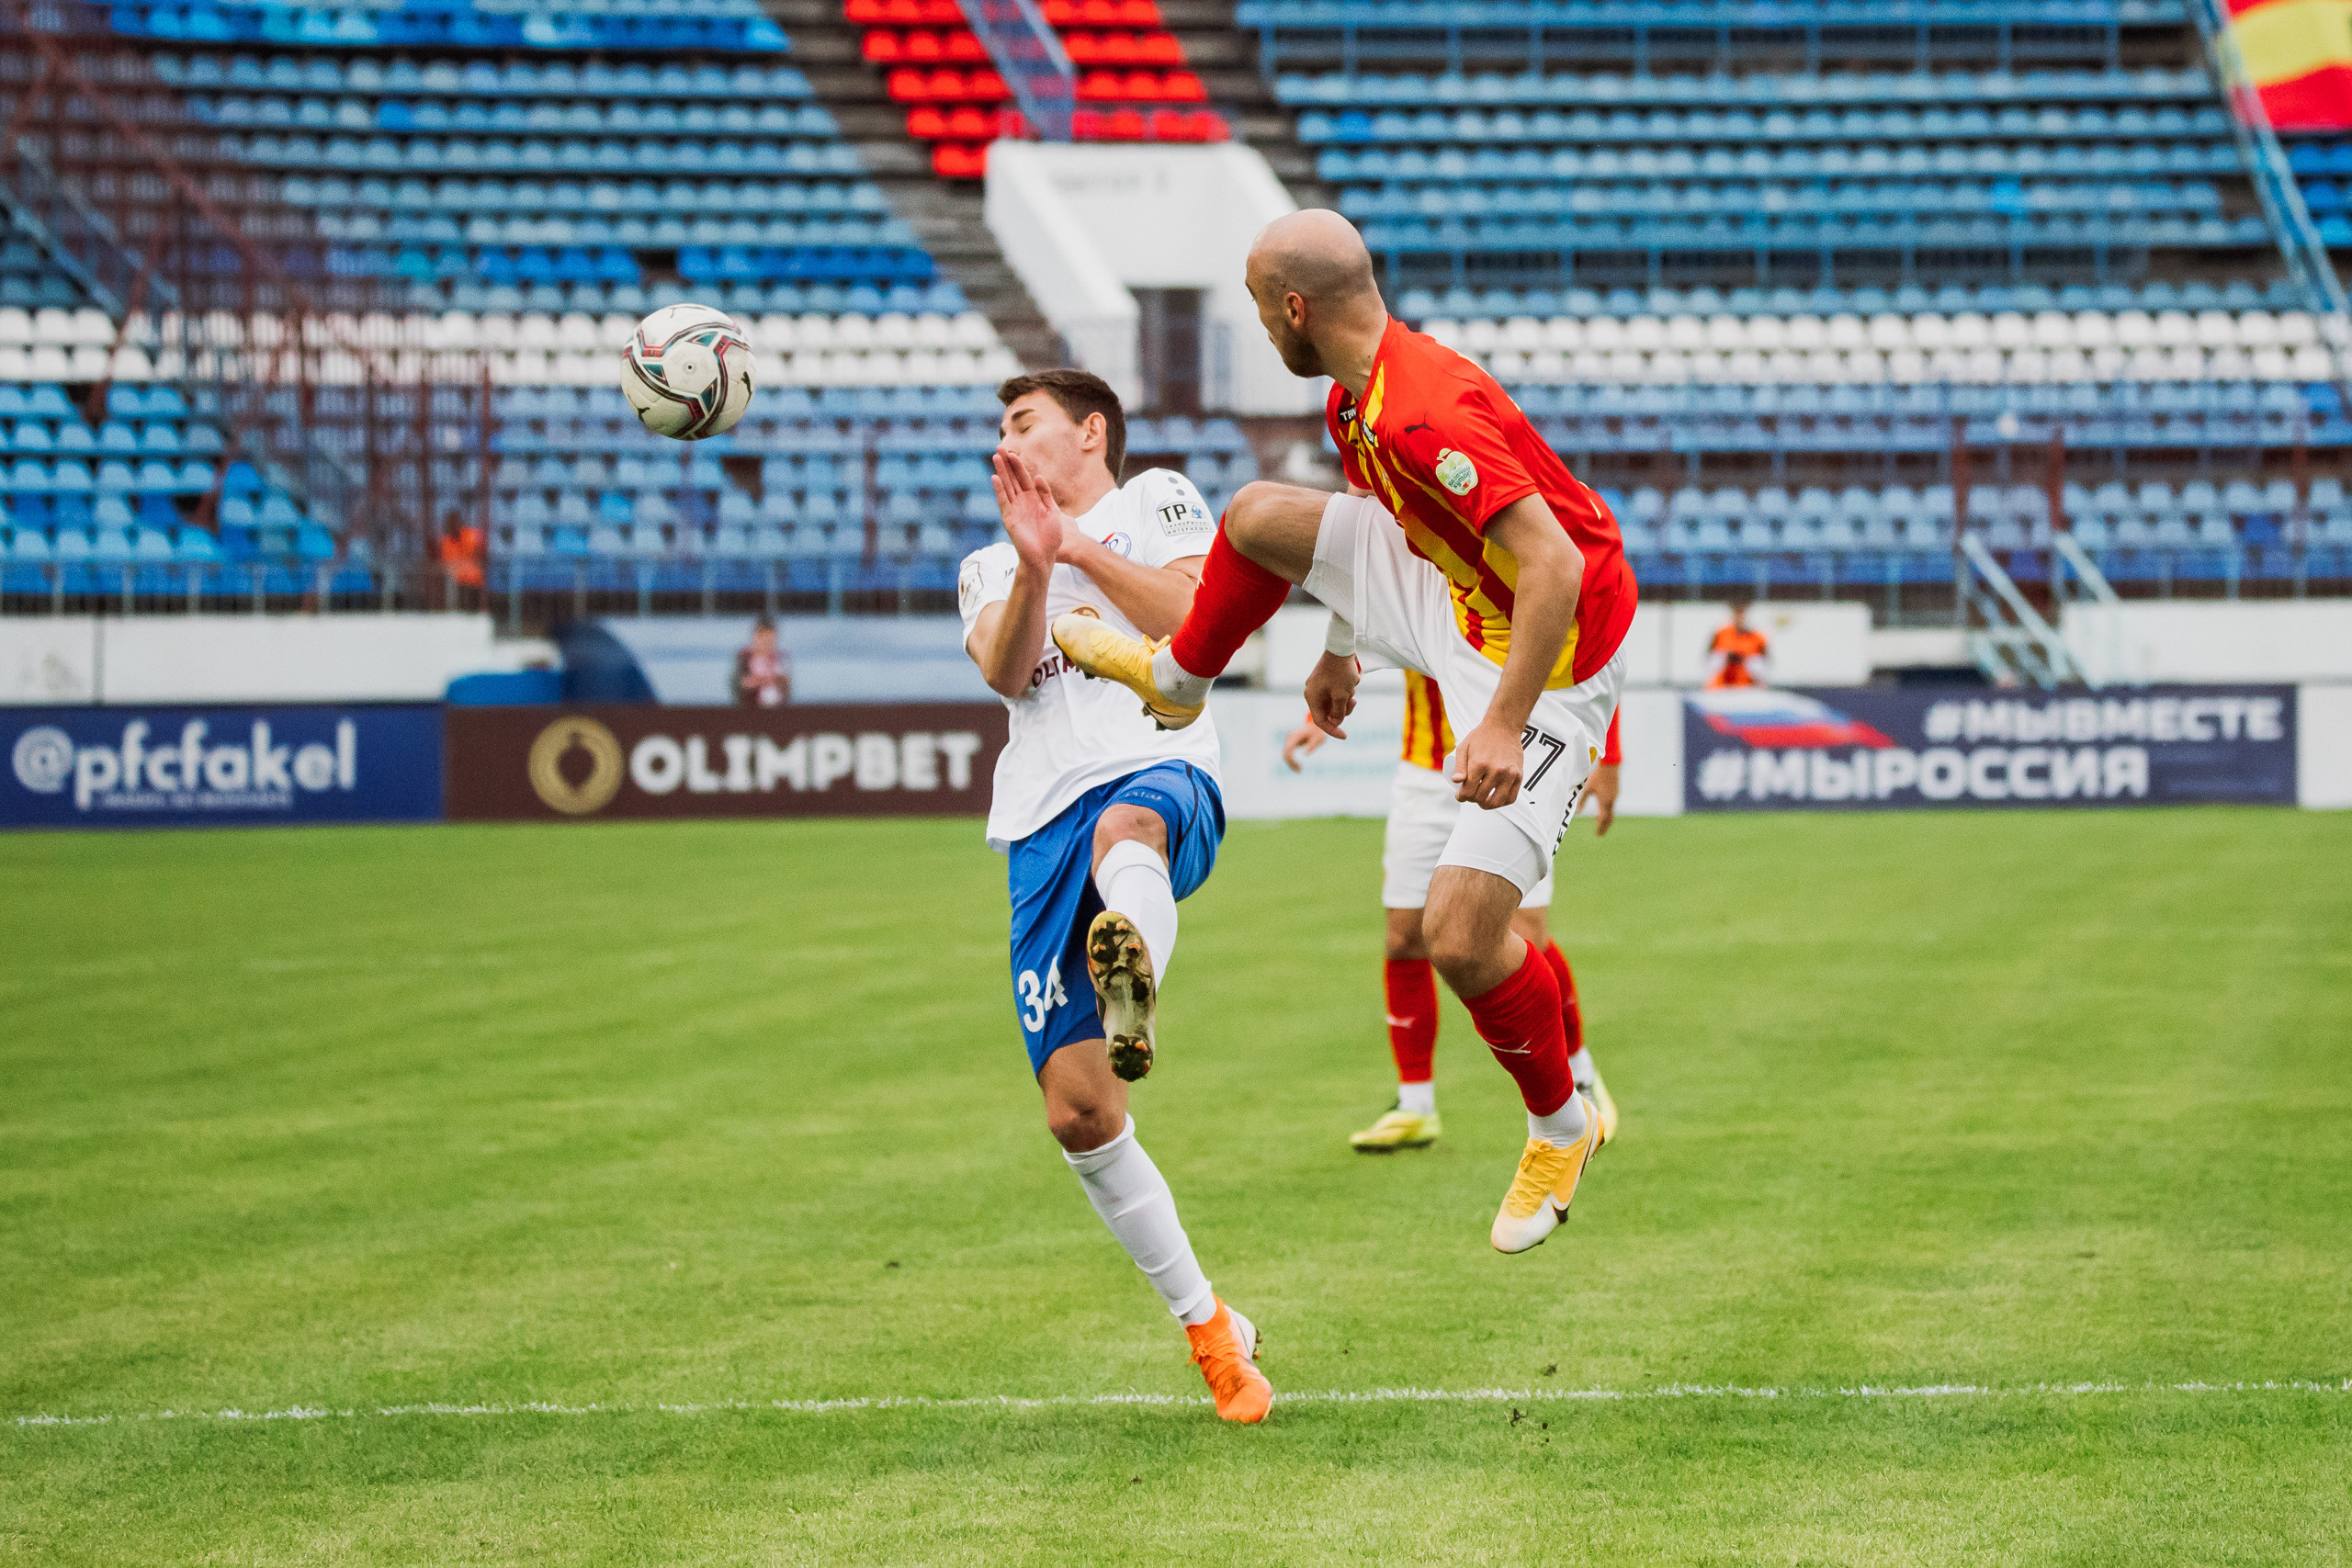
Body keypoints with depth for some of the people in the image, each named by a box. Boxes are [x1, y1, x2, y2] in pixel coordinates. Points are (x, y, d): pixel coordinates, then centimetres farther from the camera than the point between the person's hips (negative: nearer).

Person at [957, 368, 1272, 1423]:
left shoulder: (1155, 502, 20)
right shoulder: (989, 570, 30)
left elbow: (1196, 620, 0)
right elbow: (1005, 671, 5)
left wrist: (1080, 546, -4)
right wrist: (1034, 566, -12)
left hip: (1159, 771, -5)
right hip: (1041, 833, 5)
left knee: (1126, 825, -45)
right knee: (1076, 1111, -7)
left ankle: (1131, 993, -80)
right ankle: (1209, 1330, 6)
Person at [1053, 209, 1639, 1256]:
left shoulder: (1428, 413, -32)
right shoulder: (1354, 400, 0)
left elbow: (1555, 564, -36)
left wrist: (1505, 728, -39)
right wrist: (1343, 652, 28)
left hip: (1543, 664, -9)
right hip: (1446, 600, 9)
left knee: (1460, 936, -14)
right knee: (1260, 516, 9)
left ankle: (1560, 1128, 11)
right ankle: (1177, 679, 38)